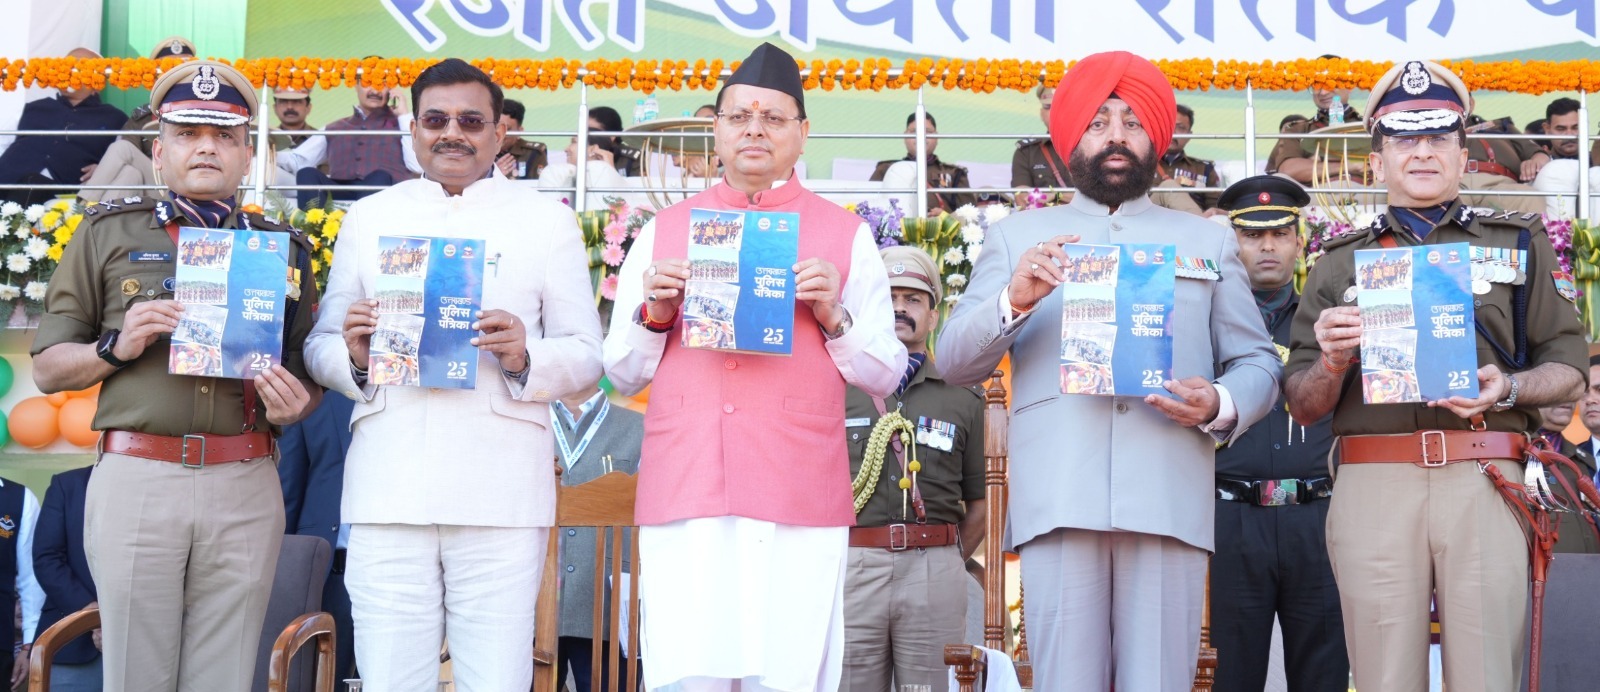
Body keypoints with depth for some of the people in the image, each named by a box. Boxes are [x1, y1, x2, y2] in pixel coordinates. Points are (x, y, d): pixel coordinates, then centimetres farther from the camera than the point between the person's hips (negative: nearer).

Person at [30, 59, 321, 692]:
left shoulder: (283, 248, 16)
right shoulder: (108, 233, 12)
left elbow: (311, 382, 19)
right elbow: (47, 368, 11)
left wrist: (293, 404, -4)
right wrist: (117, 347, -8)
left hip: (245, 488, 1)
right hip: (135, 476, -1)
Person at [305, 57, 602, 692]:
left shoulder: (547, 220, 11)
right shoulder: (368, 218, 17)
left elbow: (587, 355, 7)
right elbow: (319, 348, 16)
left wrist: (525, 357, -14)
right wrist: (353, 357, -7)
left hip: (501, 491, -1)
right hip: (387, 489, 2)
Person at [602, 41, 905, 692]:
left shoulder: (846, 235, 12)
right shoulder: (661, 232, 16)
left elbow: (885, 375, 10)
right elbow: (622, 373, 16)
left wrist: (833, 316, -6)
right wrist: (654, 315, -2)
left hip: (800, 500, -1)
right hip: (683, 499, 1)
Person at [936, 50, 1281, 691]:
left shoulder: (1209, 240, 21)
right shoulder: (1017, 235, 18)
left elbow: (1258, 362, 14)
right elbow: (952, 361, 9)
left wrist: (1222, 405, -8)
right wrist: (1015, 300, -10)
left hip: (1170, 501, 1)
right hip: (1058, 500, -1)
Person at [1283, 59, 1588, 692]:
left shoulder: (1516, 244, 18)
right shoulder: (1339, 265, 18)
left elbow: (1569, 372, 12)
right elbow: (1303, 408, 14)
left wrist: (1509, 387, -8)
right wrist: (1331, 361, -7)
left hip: (1485, 481, 0)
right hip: (1372, 488, 0)